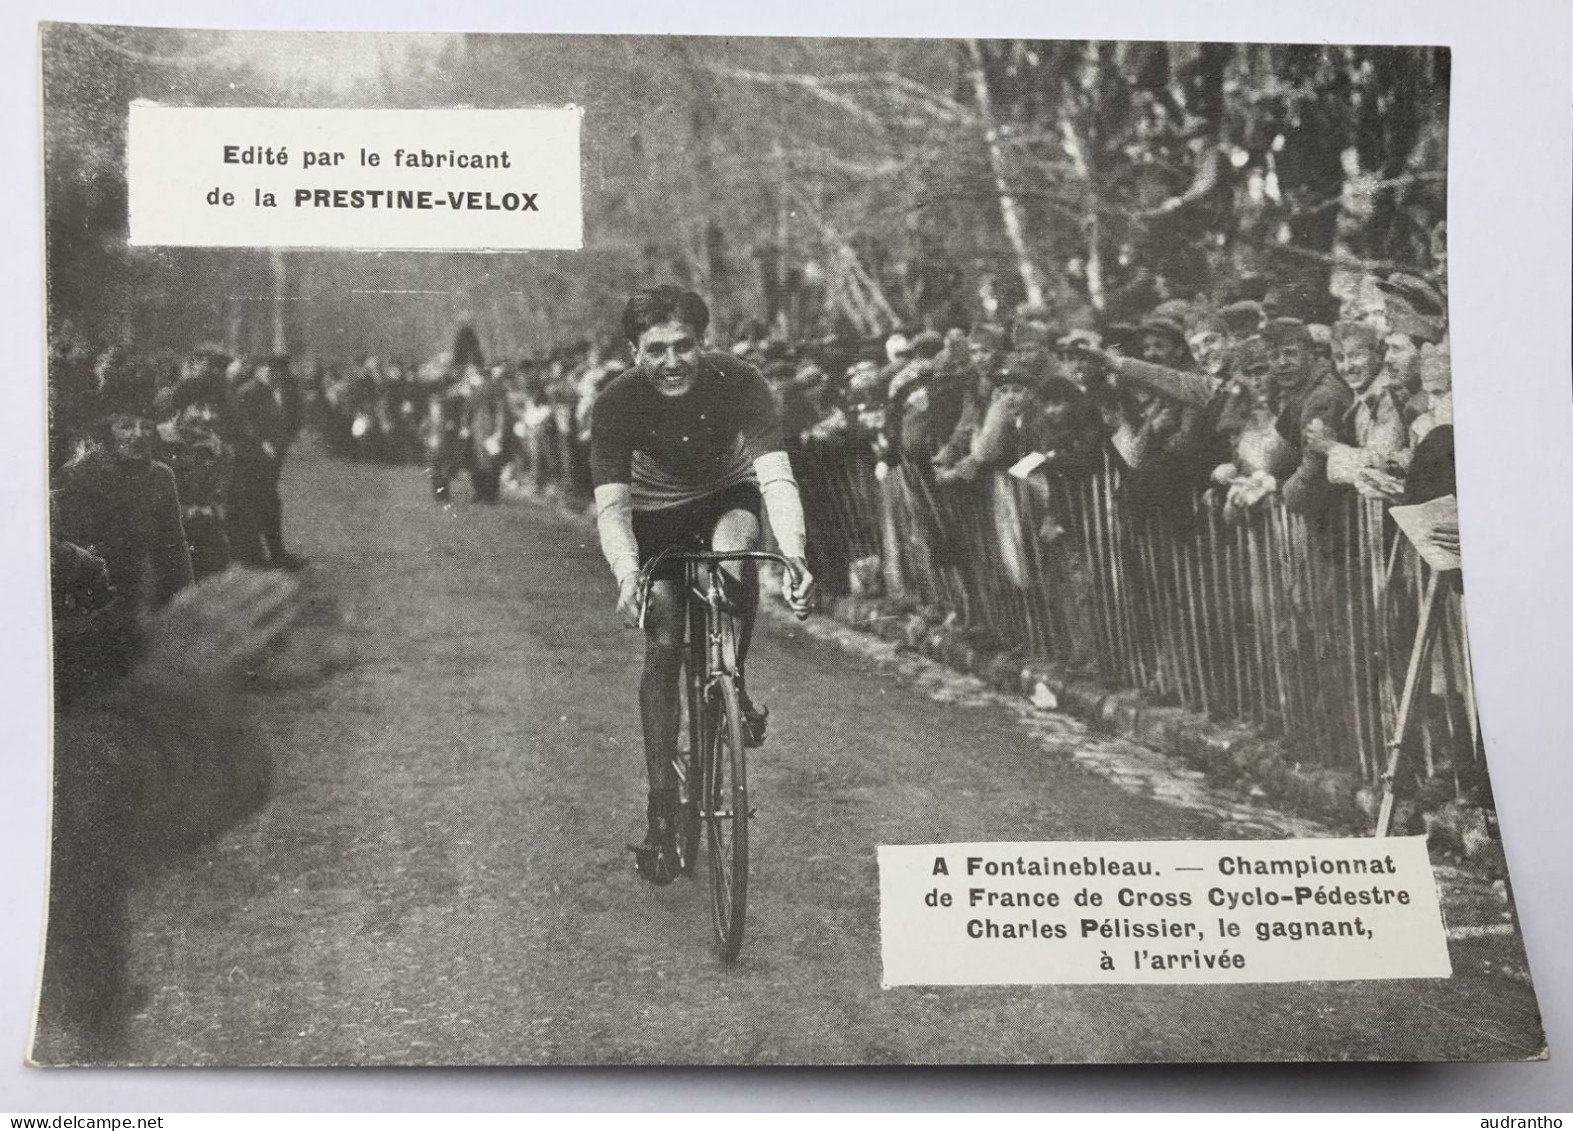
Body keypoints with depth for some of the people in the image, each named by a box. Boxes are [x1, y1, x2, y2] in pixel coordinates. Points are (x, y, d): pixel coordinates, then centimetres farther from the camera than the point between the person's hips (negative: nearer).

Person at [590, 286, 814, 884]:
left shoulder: (739, 382, -29)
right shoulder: (616, 404, -27)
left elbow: (776, 474, -38)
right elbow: (611, 504, -33)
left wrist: (794, 554, -56)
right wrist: (627, 576, -53)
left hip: (727, 495, 0)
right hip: (657, 511, 0)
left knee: (734, 545, -36)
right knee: (664, 646, -10)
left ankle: (733, 683, -12)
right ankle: (662, 807, -2)